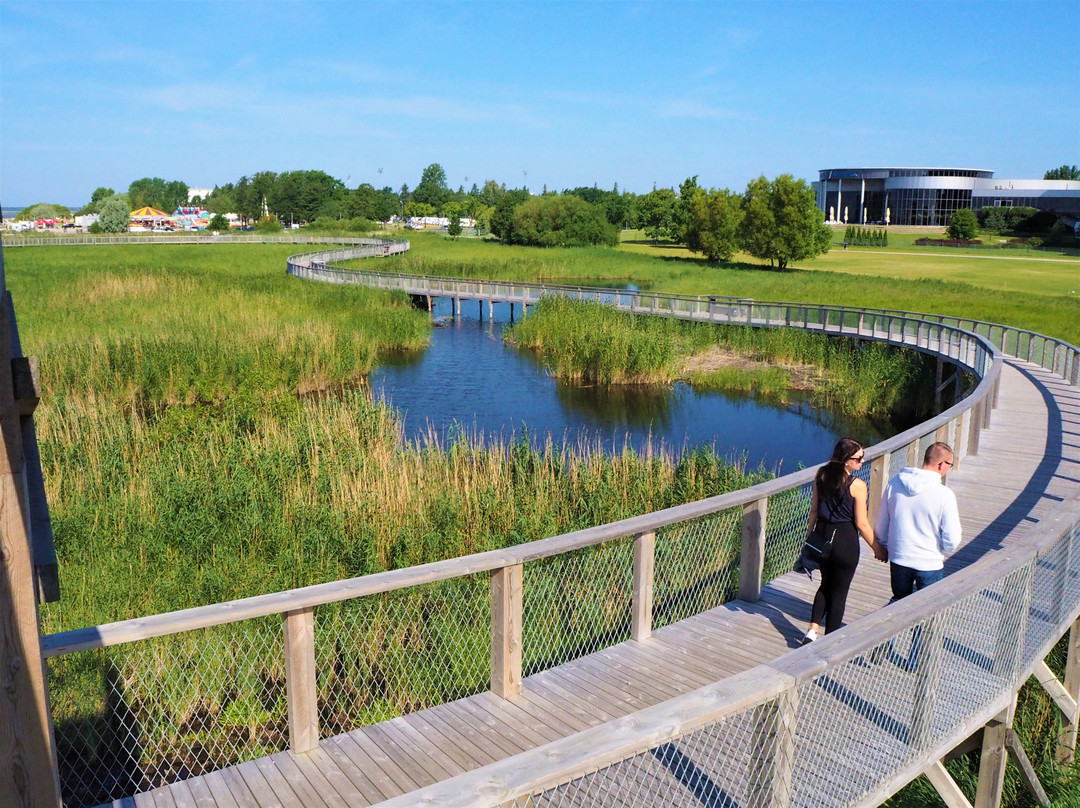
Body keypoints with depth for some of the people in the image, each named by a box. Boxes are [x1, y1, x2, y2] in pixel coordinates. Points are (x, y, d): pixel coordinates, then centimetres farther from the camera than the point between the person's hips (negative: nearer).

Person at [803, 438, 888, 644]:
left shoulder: (821, 475, -3)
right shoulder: (857, 485, -19)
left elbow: (814, 510, 4)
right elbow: (861, 523, -14)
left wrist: (811, 536, 16)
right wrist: (877, 548, -1)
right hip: (845, 540, -5)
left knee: (826, 584, 23)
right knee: (839, 591, 10)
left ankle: (813, 629, 14)